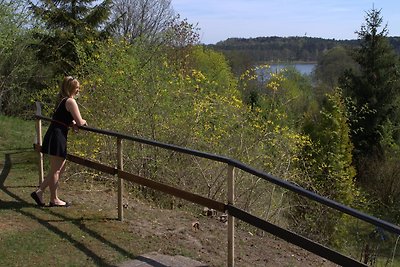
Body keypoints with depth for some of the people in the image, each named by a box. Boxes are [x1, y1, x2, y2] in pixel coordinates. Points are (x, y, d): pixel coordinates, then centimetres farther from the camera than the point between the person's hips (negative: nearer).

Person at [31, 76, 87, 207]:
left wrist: (73, 123, 9)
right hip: (57, 137, -10)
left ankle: (39, 192, 18)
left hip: (53, 136, 10)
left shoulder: (62, 100, 16)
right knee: (55, 169, 1)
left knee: (61, 167, 17)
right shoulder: (70, 101, -12)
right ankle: (54, 200, 11)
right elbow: (80, 122, -13)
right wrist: (84, 121, 9)